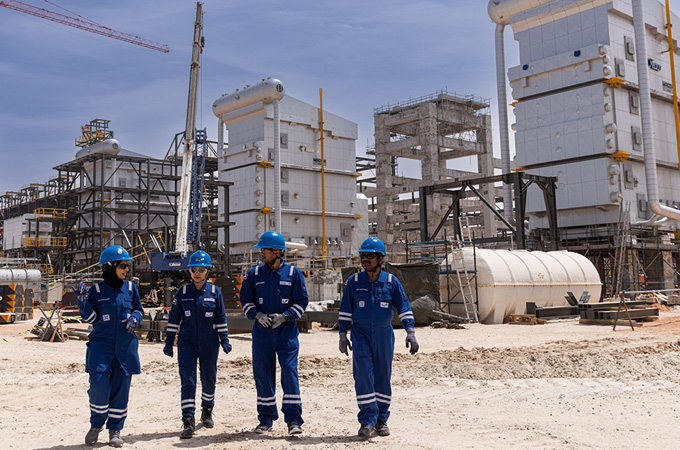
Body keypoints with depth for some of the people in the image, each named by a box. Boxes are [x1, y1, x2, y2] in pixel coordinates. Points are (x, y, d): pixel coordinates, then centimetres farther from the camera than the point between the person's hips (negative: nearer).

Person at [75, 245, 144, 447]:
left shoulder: (130, 288, 6)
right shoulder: (96, 290, -1)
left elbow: (139, 309, 15)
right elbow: (91, 318, -3)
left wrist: (135, 317, -7)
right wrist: (82, 300, -18)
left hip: (125, 346, 2)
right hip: (101, 343, -2)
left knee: (121, 388, 4)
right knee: (99, 384, -15)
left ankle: (115, 430, 16)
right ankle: (96, 425, 8)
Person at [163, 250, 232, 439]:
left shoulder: (215, 292, 2)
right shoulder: (183, 292, 2)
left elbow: (220, 319, 5)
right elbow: (174, 318, 6)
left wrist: (224, 339, 0)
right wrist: (169, 342, 4)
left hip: (209, 344, 1)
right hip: (187, 343, 0)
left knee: (209, 379, 12)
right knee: (188, 381, -7)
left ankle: (207, 411, 36)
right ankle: (188, 422, -6)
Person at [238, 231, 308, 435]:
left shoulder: (293, 273, 0)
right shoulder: (254, 274, 7)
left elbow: (301, 301, 2)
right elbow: (245, 299, 10)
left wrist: (284, 316, -12)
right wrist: (257, 314, -8)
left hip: (286, 330, -2)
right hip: (262, 331, 3)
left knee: (290, 371, -9)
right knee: (263, 374, 6)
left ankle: (293, 419, -2)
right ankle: (266, 418, 19)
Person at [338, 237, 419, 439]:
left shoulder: (392, 282, 0)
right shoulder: (353, 282, 1)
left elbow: (404, 307, 0)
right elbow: (345, 310, 7)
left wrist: (410, 333, -8)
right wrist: (342, 335, 4)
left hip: (384, 336, 1)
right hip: (360, 335, -1)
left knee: (383, 378, 7)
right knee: (363, 377, -11)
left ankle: (381, 420, 20)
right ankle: (367, 421, -6)